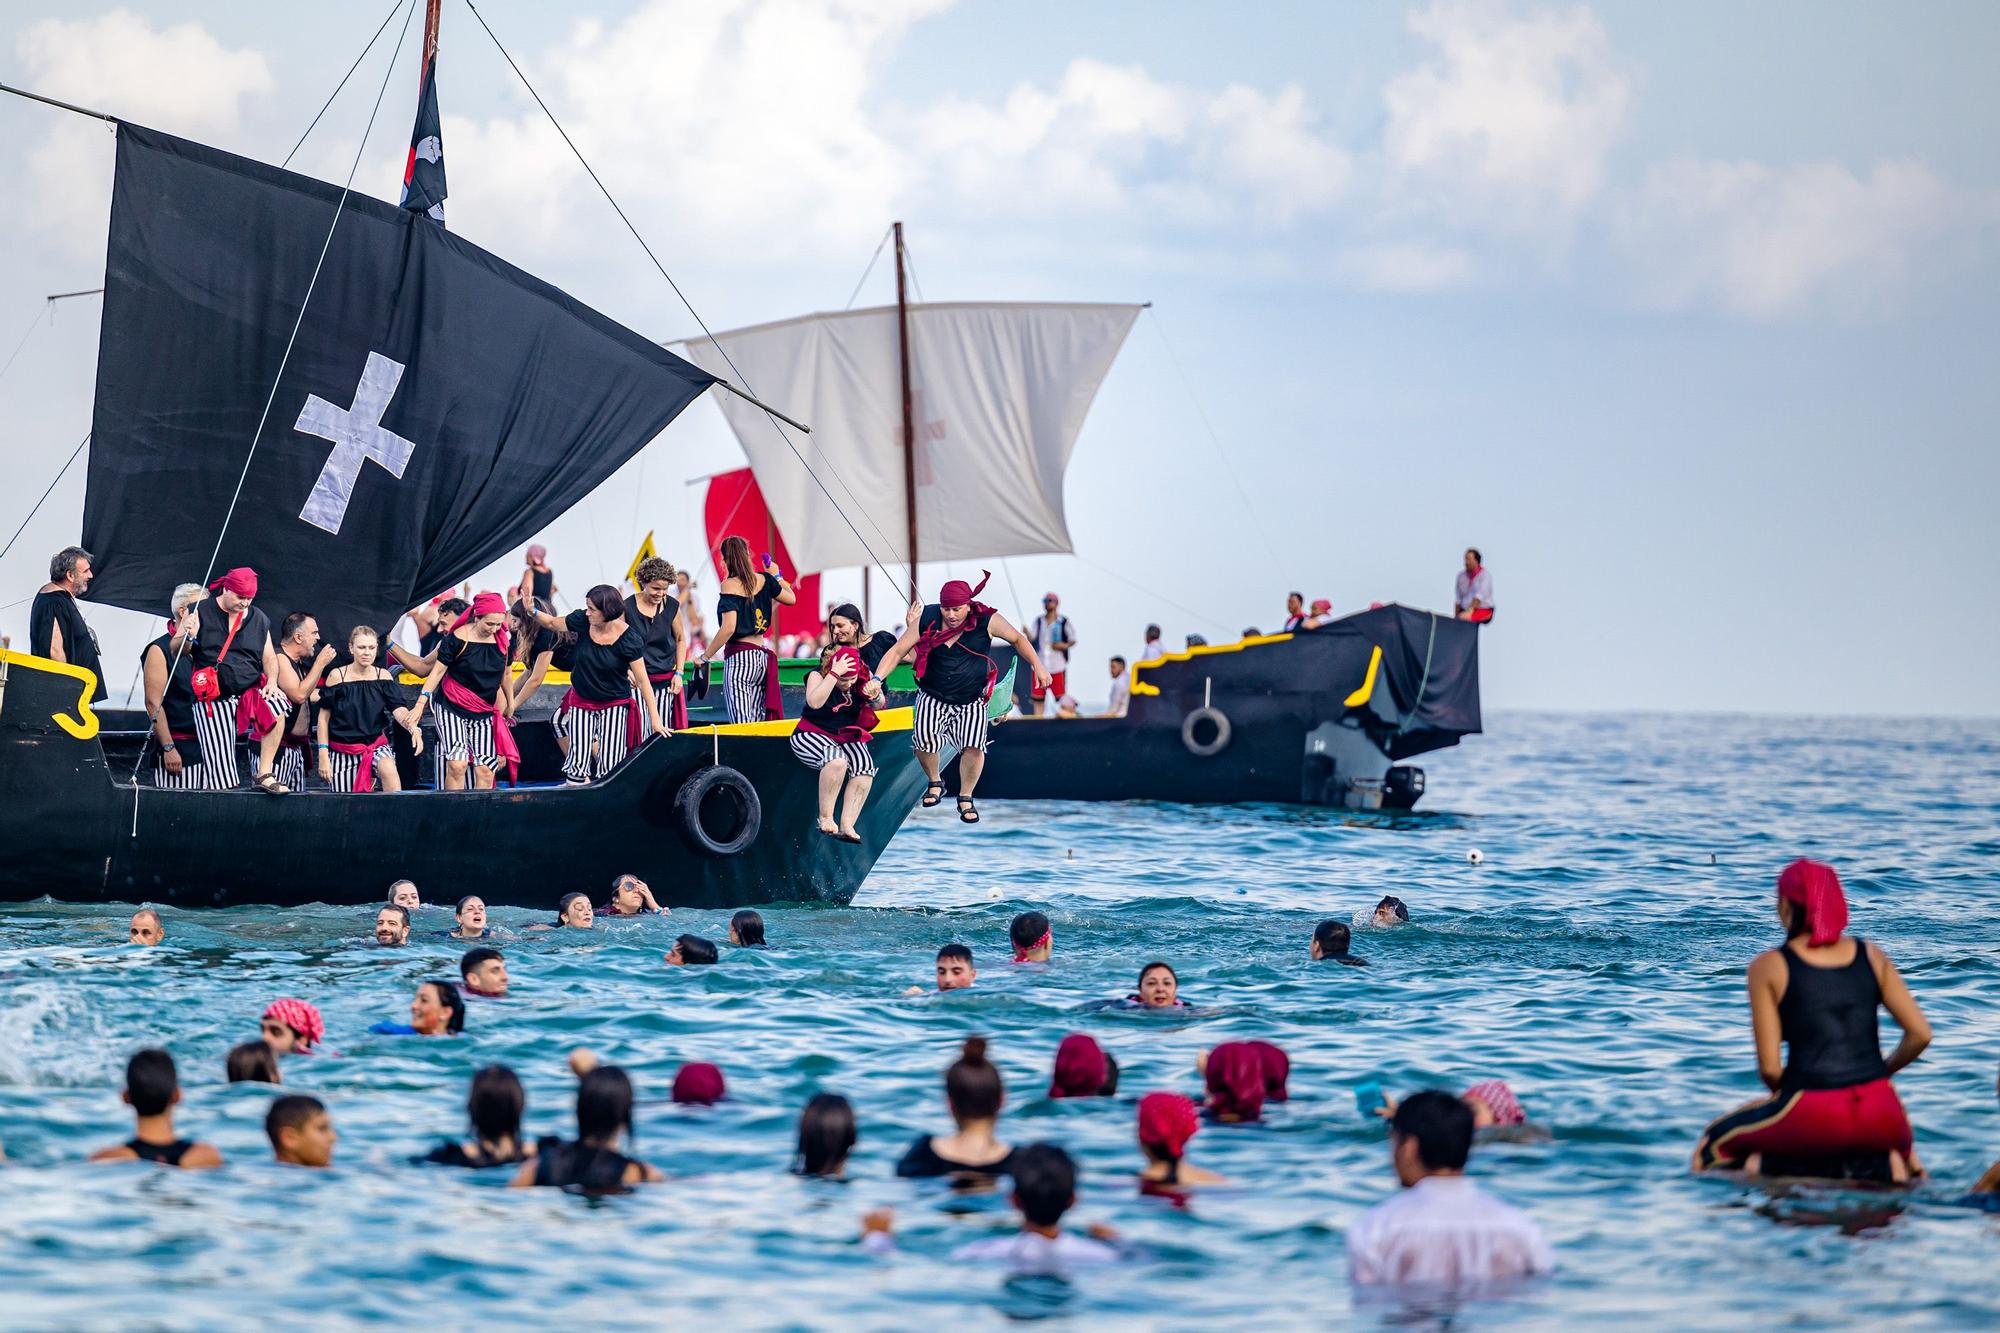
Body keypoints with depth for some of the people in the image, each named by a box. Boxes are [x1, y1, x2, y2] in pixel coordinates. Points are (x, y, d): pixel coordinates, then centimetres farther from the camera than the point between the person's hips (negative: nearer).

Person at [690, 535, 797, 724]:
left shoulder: (730, 585, -10)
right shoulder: (763, 580, 6)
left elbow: (729, 628, -17)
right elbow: (791, 599, 22)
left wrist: (705, 656, -11)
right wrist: (777, 576, 37)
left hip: (739, 658, -6)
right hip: (763, 655, 6)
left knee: (742, 725, -11)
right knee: (758, 723, 8)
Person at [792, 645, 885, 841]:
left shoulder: (863, 676, -1)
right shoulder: (817, 675, -13)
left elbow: (878, 704, -4)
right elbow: (814, 702, -31)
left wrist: (874, 695, -28)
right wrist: (835, 674, -35)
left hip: (847, 736, 5)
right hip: (813, 734, -5)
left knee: (865, 769, -25)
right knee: (837, 760, -37)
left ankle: (846, 825, -25)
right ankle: (825, 818, -25)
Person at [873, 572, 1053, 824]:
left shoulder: (986, 621, -13)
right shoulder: (927, 620, -12)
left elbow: (1017, 639, 3)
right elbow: (898, 651, -7)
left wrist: (1037, 666, -5)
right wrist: (877, 679, -20)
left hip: (972, 701, 0)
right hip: (933, 697, 1)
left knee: (974, 747, -16)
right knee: (924, 740, -19)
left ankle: (965, 799, 10)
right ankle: (934, 783, 14)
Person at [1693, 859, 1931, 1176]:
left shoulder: (1769, 966, 0)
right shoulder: (1872, 957, 10)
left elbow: (1769, 1068, -3)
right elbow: (1921, 1034, 6)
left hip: (1814, 1118, -4)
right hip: (1878, 1116, 4)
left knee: (1715, 1144, 22)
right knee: (1900, 1141, 42)